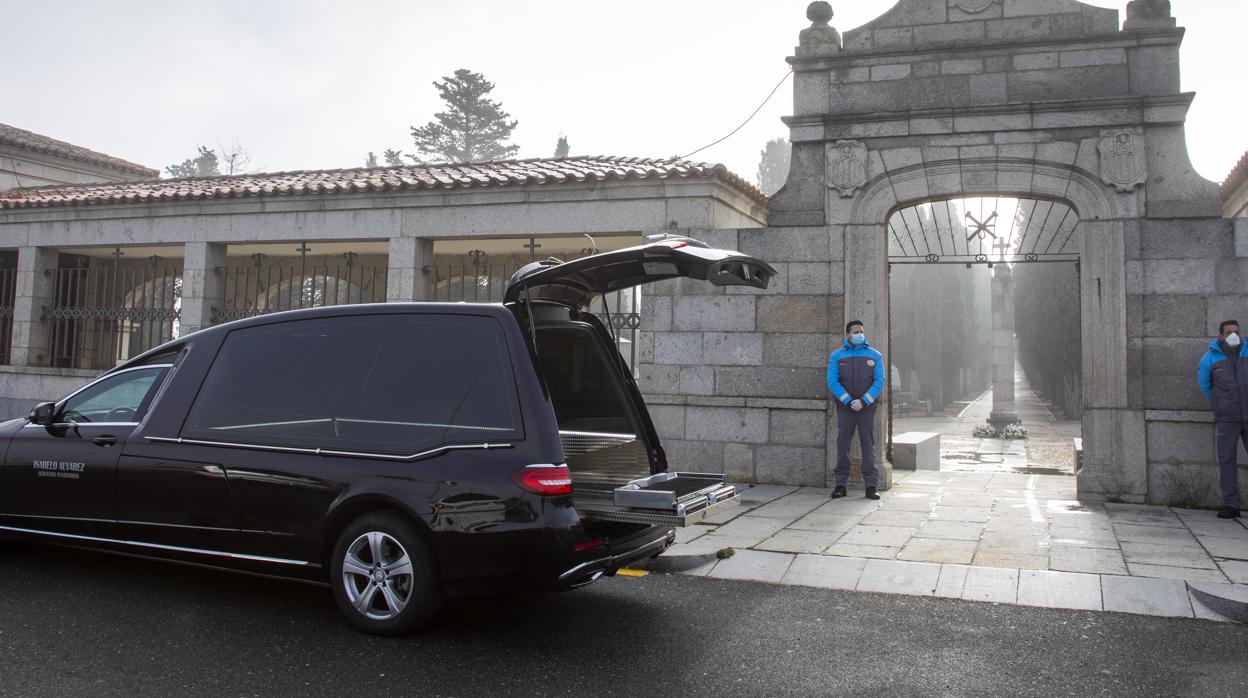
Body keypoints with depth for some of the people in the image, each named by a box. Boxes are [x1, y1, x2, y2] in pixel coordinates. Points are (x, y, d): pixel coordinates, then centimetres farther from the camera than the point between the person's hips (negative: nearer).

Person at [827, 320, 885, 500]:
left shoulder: (875, 356, 6)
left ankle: (871, 486, 3)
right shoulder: (837, 356, 4)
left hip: (867, 408, 0)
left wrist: (863, 401, -14)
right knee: (842, 446, 1)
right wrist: (848, 401, -14)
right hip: (844, 408, 0)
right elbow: (832, 382, -3)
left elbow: (879, 382, -2)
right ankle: (840, 485, 7)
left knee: (868, 446, 1)